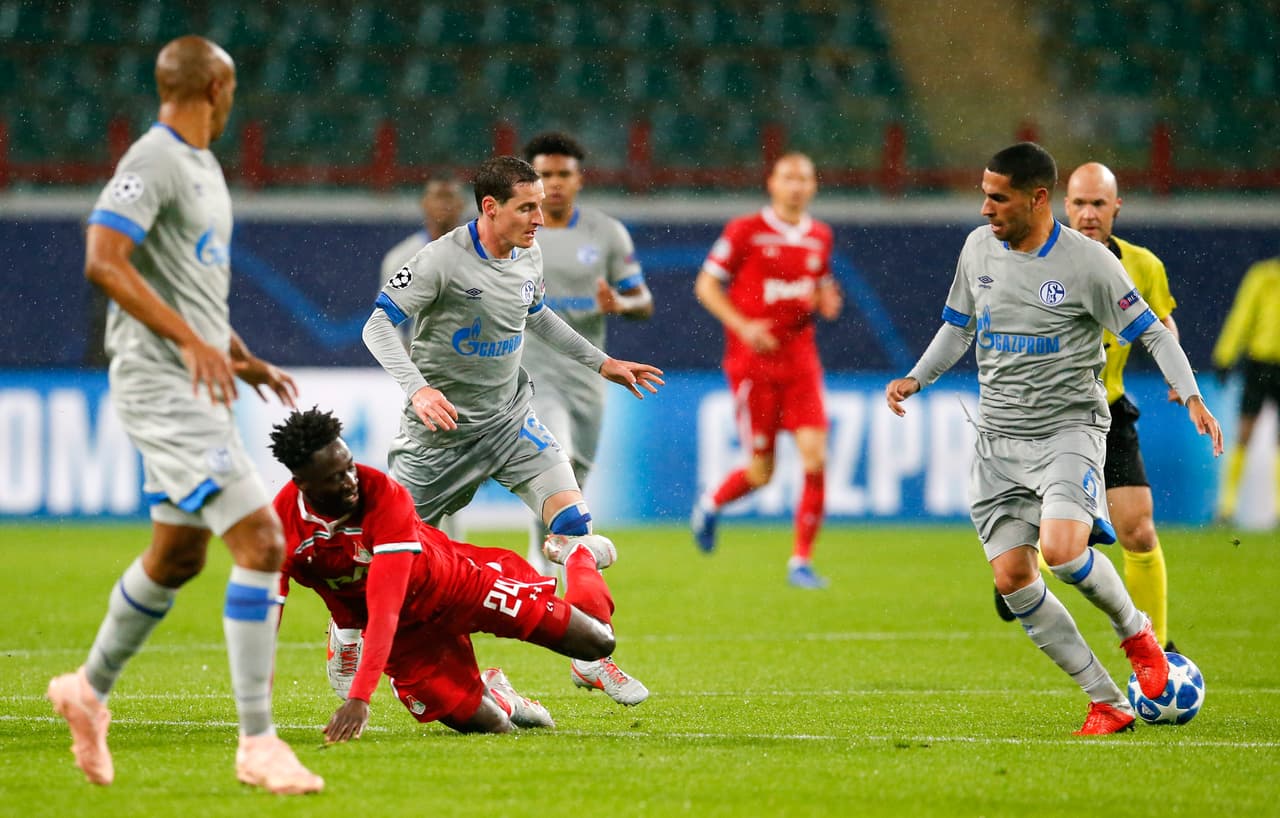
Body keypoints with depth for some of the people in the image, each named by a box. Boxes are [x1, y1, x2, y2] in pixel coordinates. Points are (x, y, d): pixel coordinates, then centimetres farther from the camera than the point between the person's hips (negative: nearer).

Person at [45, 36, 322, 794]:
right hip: (163, 384, -10)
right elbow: (104, 261, -25)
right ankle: (257, 743, -14)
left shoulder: (203, 165, 17)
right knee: (262, 540, -16)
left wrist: (244, 359, 19)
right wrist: (192, 342, -29)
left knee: (179, 554, 20)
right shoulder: (152, 162, -14)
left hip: (200, 385, 10)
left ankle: (91, 689, 39)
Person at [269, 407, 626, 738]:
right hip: (408, 631, 2)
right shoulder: (282, 525, -25)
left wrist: (359, 698, -50)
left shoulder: (384, 495, -34)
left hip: (456, 583, -2)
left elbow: (385, 609, -41)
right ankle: (492, 693, 33)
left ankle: (578, 554, 31)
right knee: (489, 725, -6)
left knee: (596, 642, -2)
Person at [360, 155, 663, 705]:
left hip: (509, 418, 5)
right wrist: (418, 389, -33)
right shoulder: (443, 261, -19)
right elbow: (378, 325, -20)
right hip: (442, 428, -5)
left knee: (572, 518, -11)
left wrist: (601, 363, 24)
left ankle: (591, 658, -3)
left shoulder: (528, 257, 3)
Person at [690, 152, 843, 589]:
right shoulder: (744, 231, -5)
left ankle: (801, 561, -2)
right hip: (752, 360, -4)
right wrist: (742, 325, -15)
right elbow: (706, 285, -1)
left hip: (800, 358, 4)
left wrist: (826, 301, 0)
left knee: (815, 455, -11)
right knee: (761, 472, -1)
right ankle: (710, 504, 33)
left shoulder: (820, 237, 10)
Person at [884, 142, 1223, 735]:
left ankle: (1135, 631, 4)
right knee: (1011, 578, -4)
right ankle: (1107, 703, 4)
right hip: (998, 438, 6)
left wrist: (1191, 397, -18)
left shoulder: (1088, 263, -10)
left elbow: (1151, 333, -5)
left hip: (1069, 429, -5)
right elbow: (958, 327, 20)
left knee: (1061, 549, -28)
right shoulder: (979, 248, 6)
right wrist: (917, 378, 5)